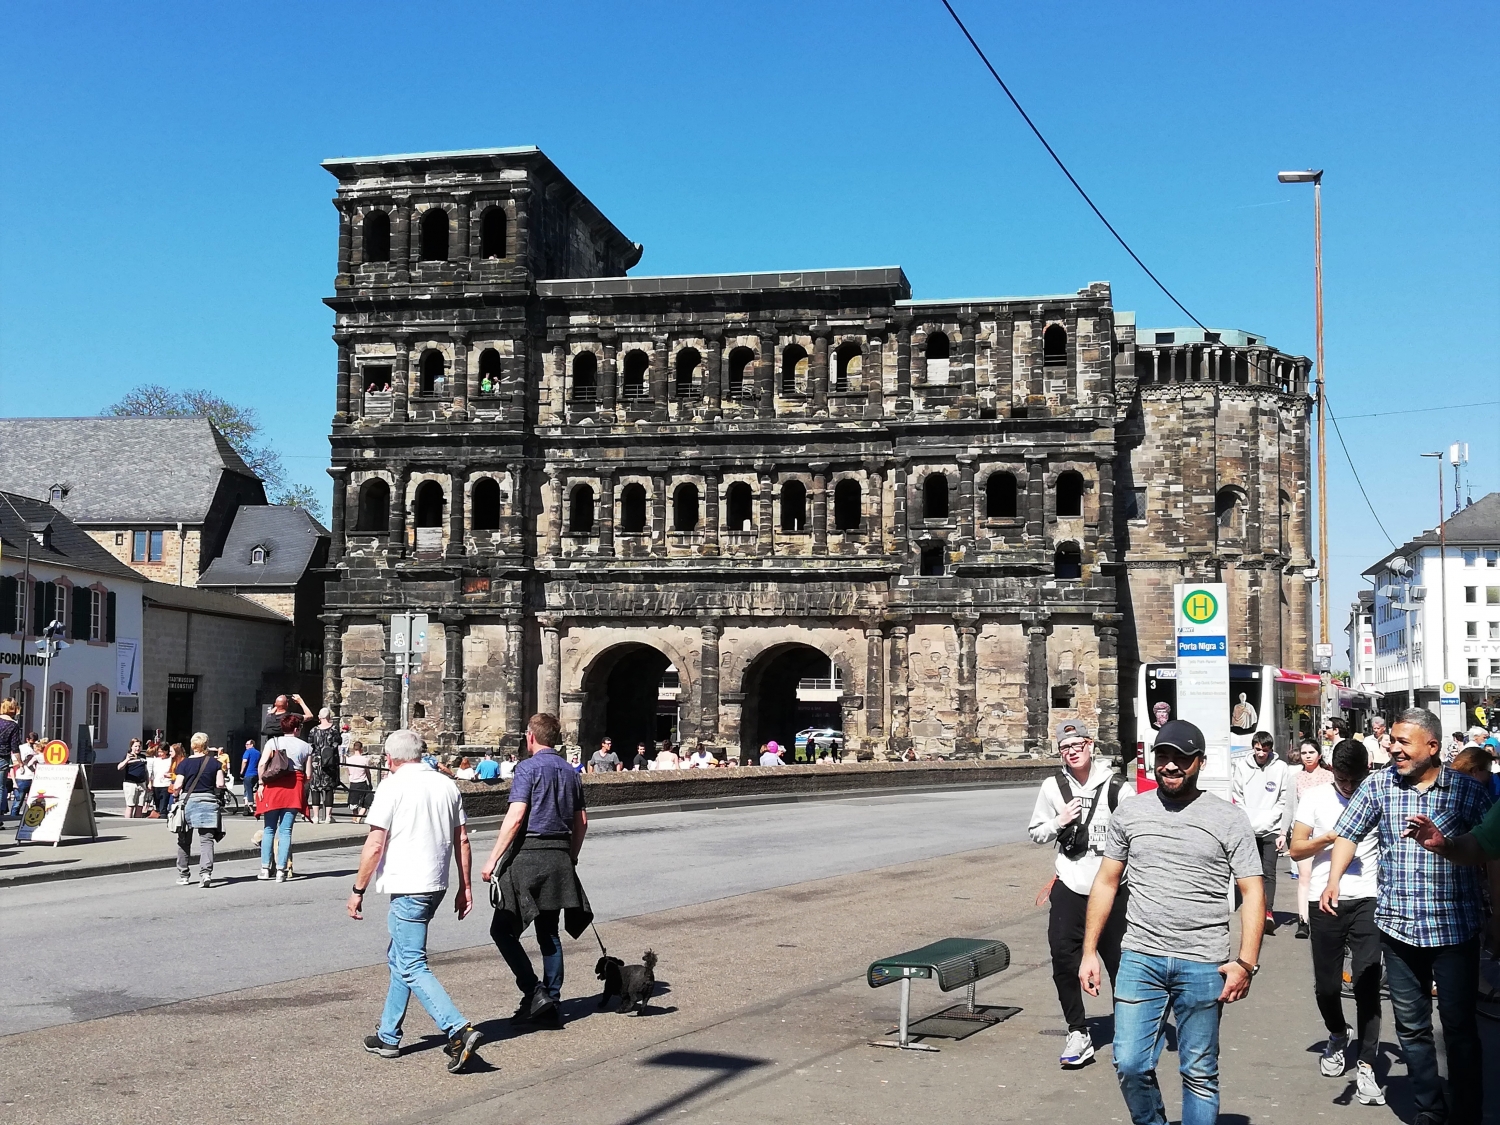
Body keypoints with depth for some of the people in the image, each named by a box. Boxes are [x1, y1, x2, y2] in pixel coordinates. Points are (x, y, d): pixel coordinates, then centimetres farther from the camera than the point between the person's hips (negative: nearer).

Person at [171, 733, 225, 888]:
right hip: (208, 802, 0)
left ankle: (183, 876, 20)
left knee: (184, 840, 13)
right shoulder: (214, 762, 1)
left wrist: (175, 795, 12)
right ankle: (206, 872, -20)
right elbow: (220, 784, -4)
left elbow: (177, 786, -8)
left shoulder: (184, 763, -2)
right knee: (206, 839, -2)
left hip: (188, 801, 0)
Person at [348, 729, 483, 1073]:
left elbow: (375, 844, -11)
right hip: (437, 885, 8)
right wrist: (465, 886, 17)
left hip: (407, 888, -8)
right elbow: (462, 840, 11)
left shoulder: (392, 787, -9)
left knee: (412, 967, -6)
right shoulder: (447, 785, 10)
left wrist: (357, 891, -5)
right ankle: (388, 1037, 25)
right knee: (398, 958, 20)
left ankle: (459, 1031, -19)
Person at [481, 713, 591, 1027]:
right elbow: (581, 821, 16)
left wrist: (493, 859, -14)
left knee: (503, 929, 2)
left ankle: (534, 992, -7)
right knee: (549, 933, 12)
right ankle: (551, 1005, 13)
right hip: (559, 858, 7)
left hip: (529, 854, -7)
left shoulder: (529, 768, -8)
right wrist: (570, 858, 25)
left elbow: (516, 818, -16)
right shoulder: (570, 771, 13)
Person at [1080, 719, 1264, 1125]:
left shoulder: (1229, 819, 1)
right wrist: (1089, 952, 7)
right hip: (1140, 957, 2)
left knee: (1199, 1074, 6)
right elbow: (1106, 882, 12)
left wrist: (1246, 963, -10)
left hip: (1202, 965, -2)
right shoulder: (1129, 812, 7)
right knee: (1130, 1065, -1)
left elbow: (1252, 894, 0)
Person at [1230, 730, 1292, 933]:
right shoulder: (1242, 766, 5)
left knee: (1269, 871, -9)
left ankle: (1268, 911, -15)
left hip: (1271, 830, -2)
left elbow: (1286, 802, 1)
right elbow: (1236, 799, 6)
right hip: (1247, 830, 2)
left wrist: (1283, 832, -2)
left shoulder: (1280, 768, 1)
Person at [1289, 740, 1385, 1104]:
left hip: (1367, 900, -1)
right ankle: (1338, 1037, 39)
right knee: (1326, 984, 10)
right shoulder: (1315, 798, 3)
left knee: (1367, 983, -7)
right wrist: (1329, 838, -14)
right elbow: (1296, 849, 1)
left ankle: (1366, 1067, -3)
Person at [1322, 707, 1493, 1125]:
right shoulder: (1378, 785, 2)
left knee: (1460, 1027, 4)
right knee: (1411, 1027, 10)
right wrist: (1334, 880, -6)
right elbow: (1349, 833, 6)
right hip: (1397, 926, 3)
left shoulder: (1468, 791, -5)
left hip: (1455, 928, -2)